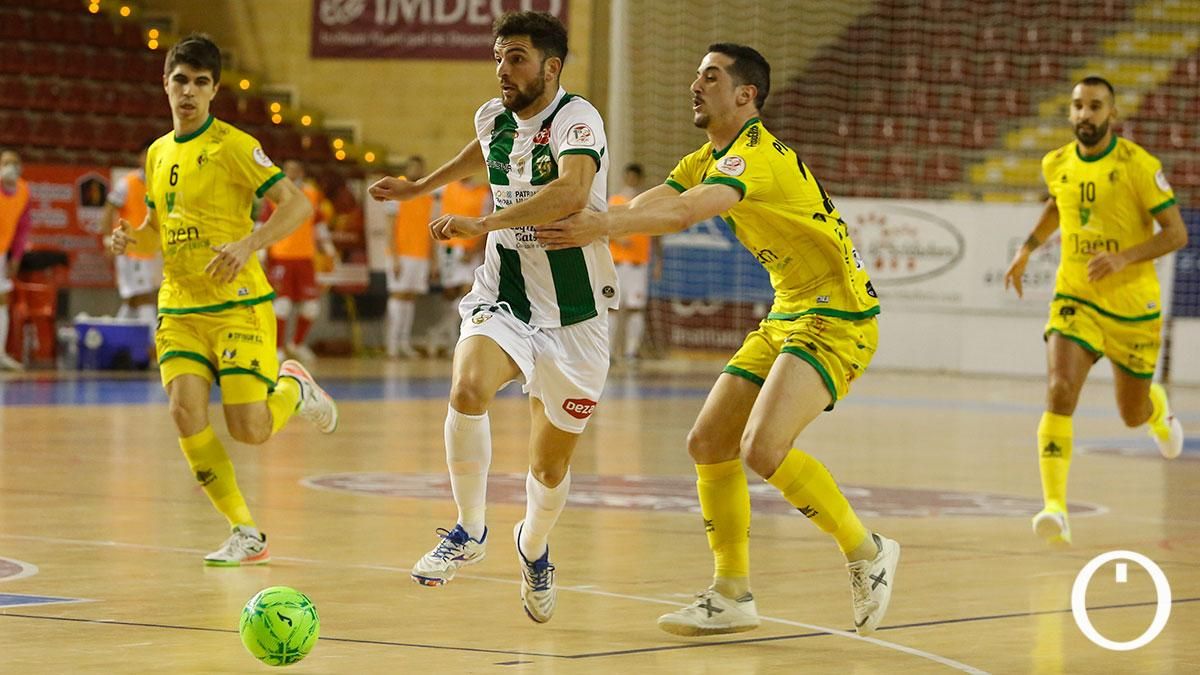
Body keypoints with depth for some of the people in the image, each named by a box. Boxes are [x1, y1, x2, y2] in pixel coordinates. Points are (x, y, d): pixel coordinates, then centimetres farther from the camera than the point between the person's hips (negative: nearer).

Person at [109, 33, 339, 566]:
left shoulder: (231, 145, -8)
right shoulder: (158, 153, 12)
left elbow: (297, 203, -13)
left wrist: (249, 243, -27)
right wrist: (131, 237, 3)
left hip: (237, 304, -5)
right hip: (179, 306, 5)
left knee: (250, 430, -12)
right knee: (185, 411, -14)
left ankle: (295, 390, 25)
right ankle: (246, 535, -1)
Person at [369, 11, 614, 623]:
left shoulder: (576, 120, -17)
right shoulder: (493, 117, 3)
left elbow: (571, 191, -37)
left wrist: (482, 223, -41)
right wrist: (421, 186, 39)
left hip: (574, 314, -4)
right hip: (501, 297, 4)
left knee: (550, 464, 5)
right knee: (467, 389, -29)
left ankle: (533, 547, 39)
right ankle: (468, 531, -10)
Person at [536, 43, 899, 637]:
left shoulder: (757, 154, -19)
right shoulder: (708, 160, 12)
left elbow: (685, 213, -36)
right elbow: (646, 207, -1)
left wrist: (603, 225, -42)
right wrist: (584, 227, -20)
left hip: (837, 318, -10)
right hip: (786, 316, 10)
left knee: (763, 448, -25)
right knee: (709, 442, 4)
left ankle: (866, 552, -4)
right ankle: (732, 596, 14)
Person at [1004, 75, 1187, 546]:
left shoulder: (1139, 166, -14)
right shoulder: (1056, 165, 1)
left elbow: (1176, 233, -13)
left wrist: (1123, 258, -26)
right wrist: (1027, 250, 18)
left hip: (1133, 306, -2)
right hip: (1075, 299, 2)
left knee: (1133, 415, 13)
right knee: (1059, 391, -23)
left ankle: (1158, 409, 54)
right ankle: (1055, 508, -27)